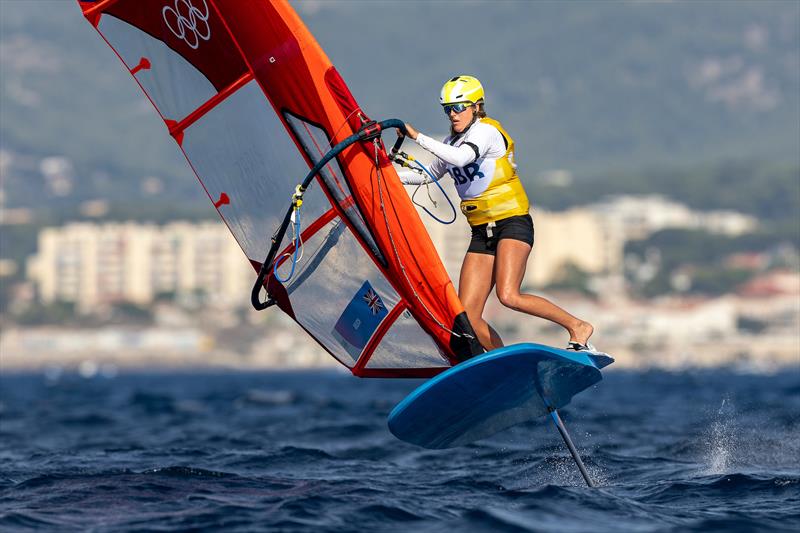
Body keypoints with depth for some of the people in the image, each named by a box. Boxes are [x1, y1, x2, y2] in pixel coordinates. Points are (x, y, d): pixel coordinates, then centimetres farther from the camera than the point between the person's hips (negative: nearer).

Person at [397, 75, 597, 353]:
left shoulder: (486, 130, -9)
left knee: (508, 295, -27)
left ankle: (577, 327, -11)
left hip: (512, 224, -8)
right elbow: (431, 175, 32)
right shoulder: (452, 141, 15)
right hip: (482, 234, 8)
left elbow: (461, 158, -29)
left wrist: (417, 136, -26)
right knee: (467, 317, -5)